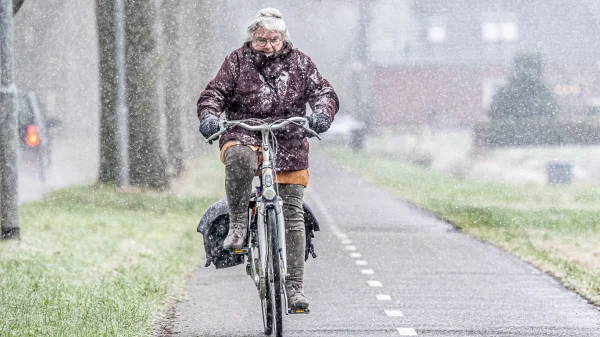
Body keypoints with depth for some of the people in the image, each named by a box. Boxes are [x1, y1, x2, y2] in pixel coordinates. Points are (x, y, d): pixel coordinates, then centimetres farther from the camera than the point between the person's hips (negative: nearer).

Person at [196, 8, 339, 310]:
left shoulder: (299, 63, 8)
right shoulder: (237, 61, 5)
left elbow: (323, 92, 3)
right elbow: (215, 92, 1)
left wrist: (322, 113, -20)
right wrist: (209, 115, -22)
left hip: (288, 145, 2)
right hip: (244, 135, -2)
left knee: (293, 215, -2)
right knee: (240, 158, -41)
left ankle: (294, 285, 4)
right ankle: (238, 224, -25)